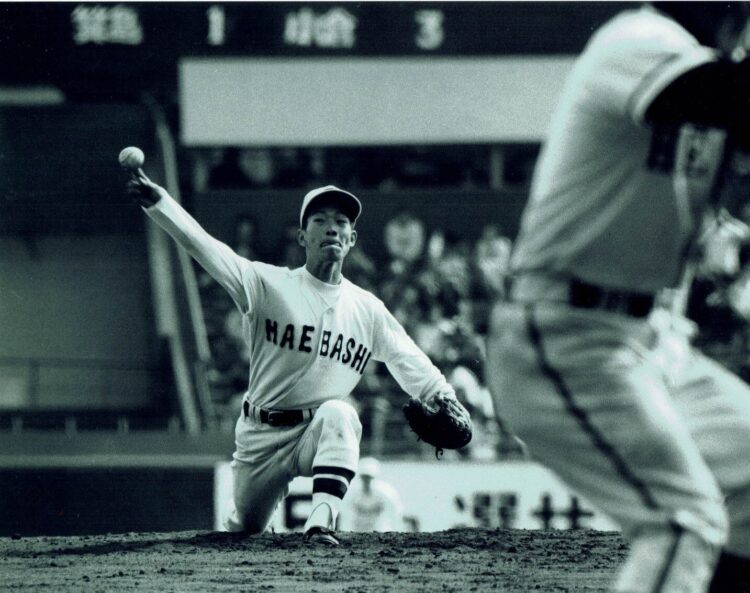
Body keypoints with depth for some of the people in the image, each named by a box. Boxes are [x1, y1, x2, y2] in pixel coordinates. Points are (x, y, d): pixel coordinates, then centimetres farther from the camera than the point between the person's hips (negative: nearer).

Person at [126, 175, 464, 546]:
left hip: (320, 432, 0)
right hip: (260, 433, 0)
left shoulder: (367, 309, 1)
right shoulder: (269, 285, -9)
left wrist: (443, 398, -17)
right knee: (246, 526, 9)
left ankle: (321, 522, -38)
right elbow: (205, 247, -20)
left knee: (338, 414, -34)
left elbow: (409, 362, 2)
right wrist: (157, 201, -34)